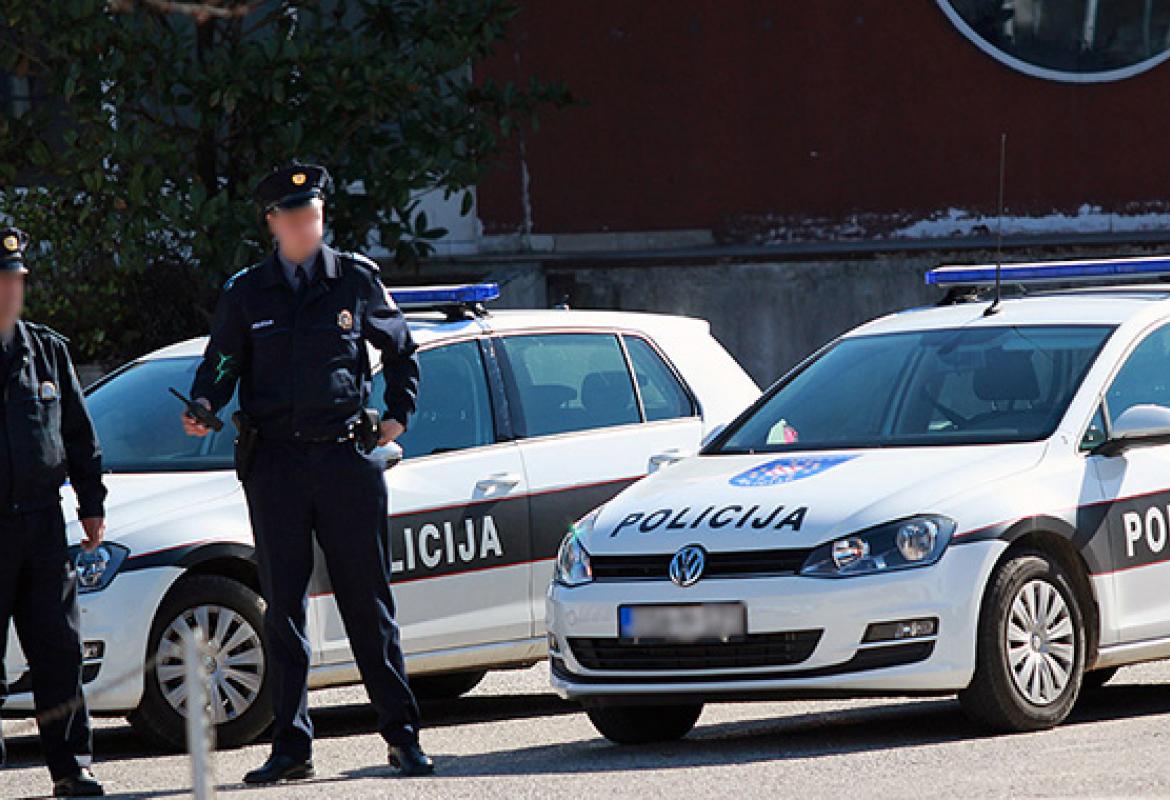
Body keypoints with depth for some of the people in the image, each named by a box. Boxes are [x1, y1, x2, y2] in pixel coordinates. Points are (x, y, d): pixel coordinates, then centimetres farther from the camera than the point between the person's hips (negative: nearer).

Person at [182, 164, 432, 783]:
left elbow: (401, 351, 17)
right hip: (274, 463, 1)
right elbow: (221, 364, 9)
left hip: (346, 458, -1)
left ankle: (402, 736, 7)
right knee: (282, 605, 1)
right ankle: (291, 745, 5)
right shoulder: (246, 292, 7)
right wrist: (204, 407, -12)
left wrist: (397, 415, 5)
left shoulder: (355, 279, 6)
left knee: (367, 601, 1)